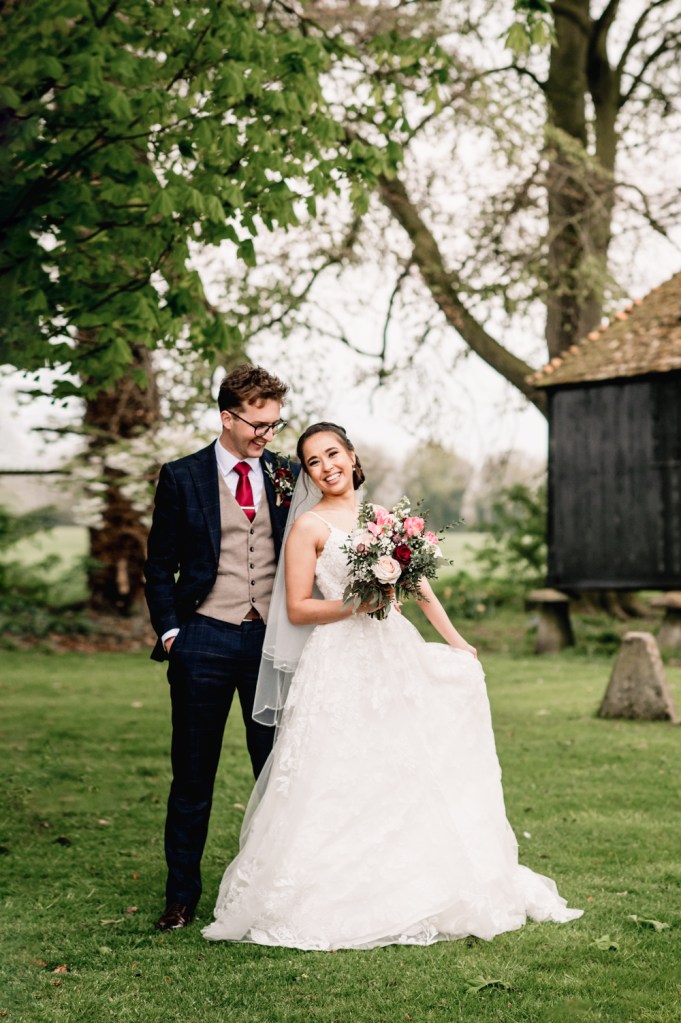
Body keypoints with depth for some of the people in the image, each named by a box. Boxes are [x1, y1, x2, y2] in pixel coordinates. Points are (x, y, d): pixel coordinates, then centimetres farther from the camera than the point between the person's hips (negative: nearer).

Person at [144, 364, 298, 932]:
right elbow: (160, 563, 4)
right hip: (205, 640, -2)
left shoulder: (287, 475, 7)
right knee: (193, 776, 7)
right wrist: (169, 630, -5)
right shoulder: (181, 478, 1)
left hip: (274, 639, 2)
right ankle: (182, 896, 18)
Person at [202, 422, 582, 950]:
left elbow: (419, 583, 18)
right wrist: (356, 602, -16)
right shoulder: (310, 525, -1)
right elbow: (298, 609, -4)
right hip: (341, 664, -5)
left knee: (413, 775, 6)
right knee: (340, 786, -6)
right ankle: (337, 903, 3)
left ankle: (418, 895, 17)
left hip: (397, 654, 5)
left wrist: (456, 640, 16)